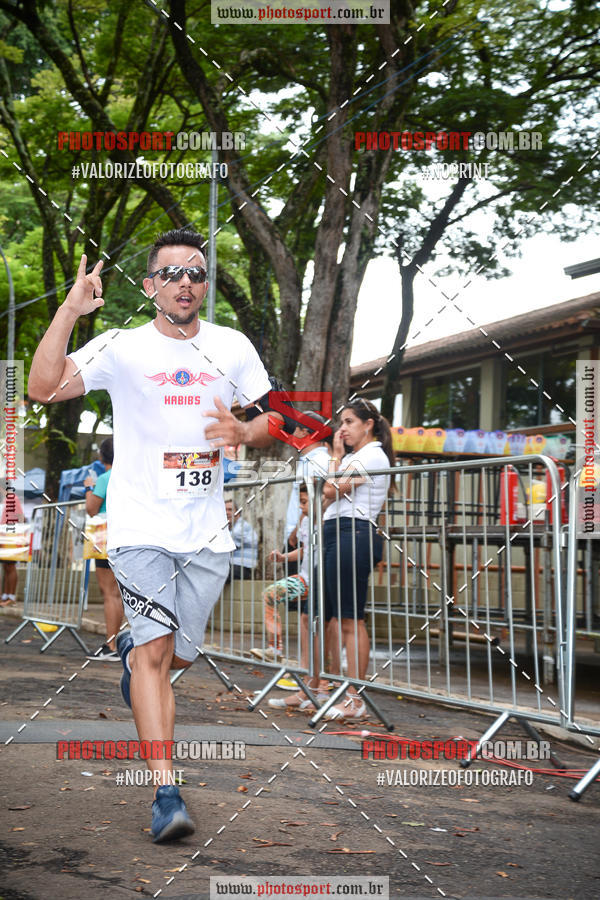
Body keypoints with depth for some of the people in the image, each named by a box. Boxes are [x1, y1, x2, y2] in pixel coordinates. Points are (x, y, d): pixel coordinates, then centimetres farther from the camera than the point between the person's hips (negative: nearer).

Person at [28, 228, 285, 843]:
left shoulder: (233, 348, 6)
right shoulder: (122, 347, -4)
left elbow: (274, 420, 15)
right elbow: (43, 388, -15)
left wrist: (243, 434, -8)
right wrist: (68, 310, -24)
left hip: (208, 532, 4)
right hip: (141, 526, -3)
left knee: (180, 655, 12)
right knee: (156, 651, -13)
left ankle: (130, 650, 48)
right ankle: (166, 794, -10)